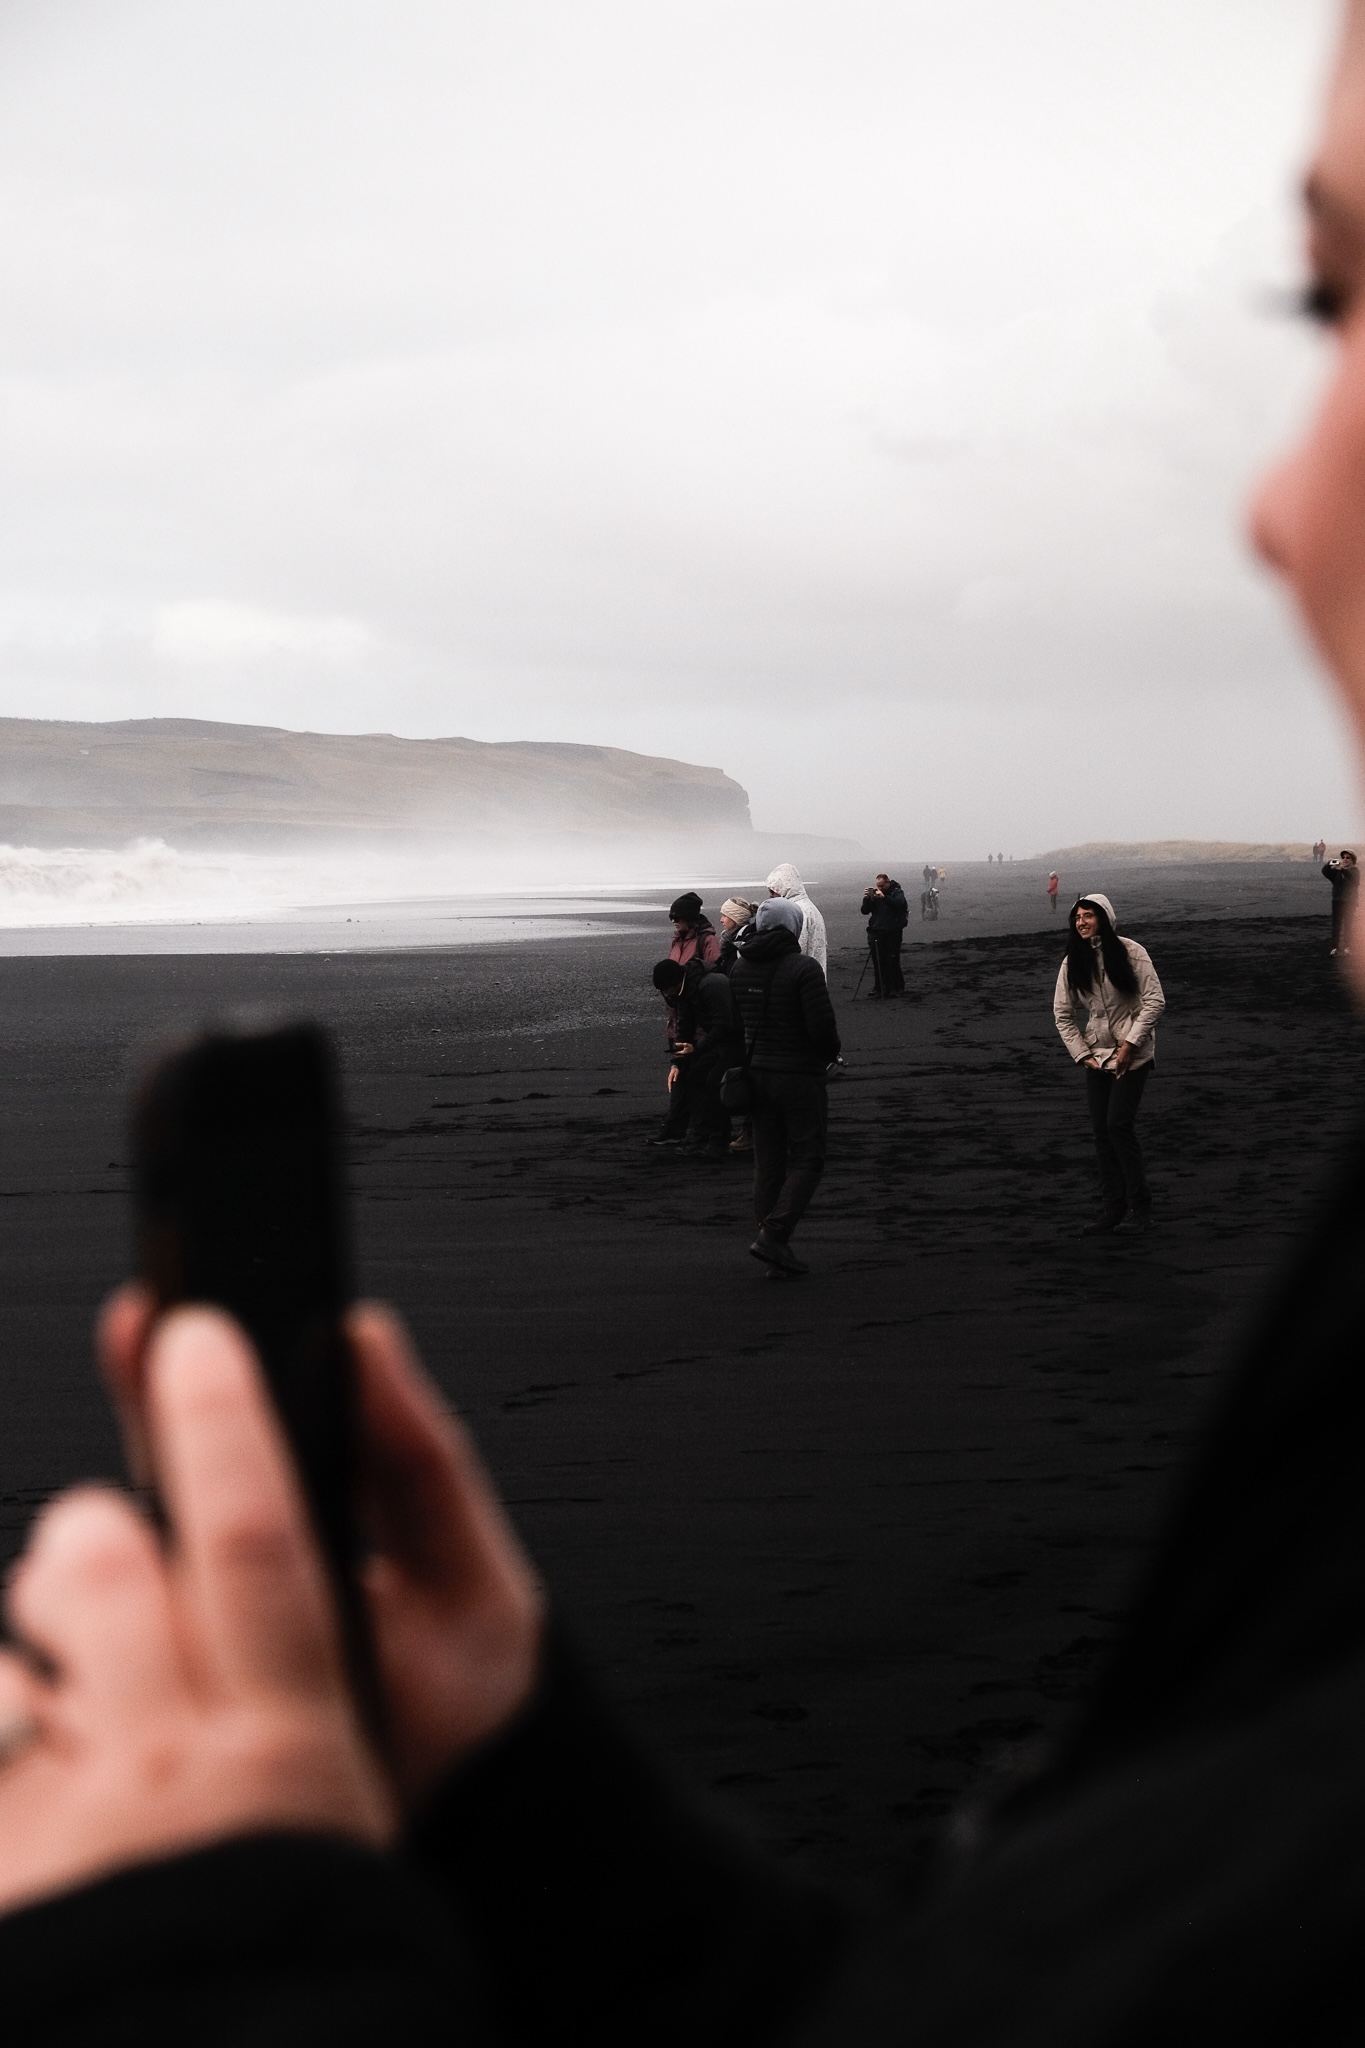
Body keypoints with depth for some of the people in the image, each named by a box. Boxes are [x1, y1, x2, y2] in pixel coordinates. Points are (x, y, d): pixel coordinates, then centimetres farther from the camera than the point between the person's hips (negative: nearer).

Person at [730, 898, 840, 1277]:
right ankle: (773, 1236, -12)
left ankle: (774, 1250, 12)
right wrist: (830, 1055, 0)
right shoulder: (804, 967, -15)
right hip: (800, 1077, -6)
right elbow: (822, 1027, -19)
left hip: (757, 1075, 6)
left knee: (767, 1165, 11)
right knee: (806, 1161, 2)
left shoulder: (742, 968, 5)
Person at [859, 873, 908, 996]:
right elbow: (864, 911, 8)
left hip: (892, 932, -4)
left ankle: (897, 988, 0)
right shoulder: (875, 895, 13)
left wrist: (884, 897, -28)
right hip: (876, 932, 4)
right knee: (878, 962, 3)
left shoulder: (897, 892, 2)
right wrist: (867, 898, -7)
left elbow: (899, 903, -20)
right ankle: (880, 989, 8)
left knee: (893, 961, -7)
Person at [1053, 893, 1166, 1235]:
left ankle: (1140, 1208, -5)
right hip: (1096, 1057, 5)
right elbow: (1062, 1014, 7)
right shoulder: (1072, 963, 3)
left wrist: (1130, 1044, -14)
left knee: (1118, 1124, -13)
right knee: (1101, 1130, 3)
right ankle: (1114, 1209, 10)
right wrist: (1082, 1054, -1)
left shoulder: (1130, 952, -8)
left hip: (1132, 1055, -5)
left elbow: (1154, 1000, -9)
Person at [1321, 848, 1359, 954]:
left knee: (1348, 925, -4)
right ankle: (1335, 948, -4)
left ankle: (1347, 947, 1)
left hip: (1350, 902, -3)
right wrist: (1330, 864, -26)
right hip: (1337, 901, 3)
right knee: (1336, 925, -2)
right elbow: (1325, 871, -5)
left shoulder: (1354, 870, 1)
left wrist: (1343, 869, -41)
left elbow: (1352, 877, -22)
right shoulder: (1336, 871, 11)